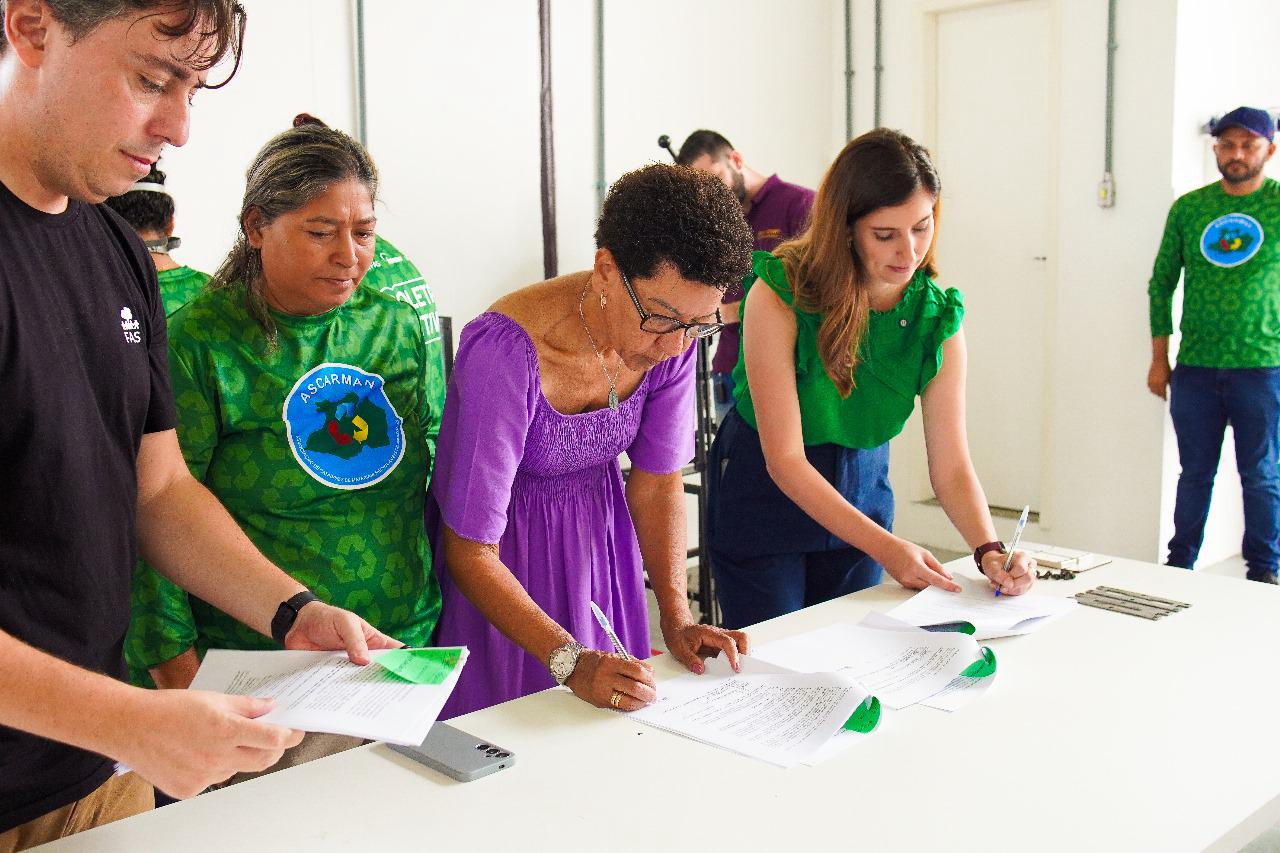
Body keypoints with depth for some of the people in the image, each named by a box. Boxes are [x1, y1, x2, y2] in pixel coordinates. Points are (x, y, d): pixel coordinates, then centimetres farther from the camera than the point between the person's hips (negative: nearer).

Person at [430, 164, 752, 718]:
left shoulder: (673, 338, -16)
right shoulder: (507, 353, -33)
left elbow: (657, 480, -4)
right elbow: (471, 552, -28)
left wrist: (676, 619, -13)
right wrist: (569, 661, -36)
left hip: (598, 532, 5)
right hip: (501, 567, -5)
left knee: (614, 711, 17)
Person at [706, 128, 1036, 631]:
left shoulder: (938, 316, -11)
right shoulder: (779, 293, -24)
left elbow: (950, 463, -10)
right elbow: (784, 459, -25)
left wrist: (988, 549, -28)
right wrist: (885, 547, -31)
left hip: (862, 488, 4)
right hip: (765, 490, -3)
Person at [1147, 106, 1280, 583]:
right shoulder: (1189, 208, 5)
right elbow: (1162, 282, 9)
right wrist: (1159, 359, 6)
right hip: (1196, 367, 2)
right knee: (1195, 472, 11)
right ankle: (1180, 564, 22)